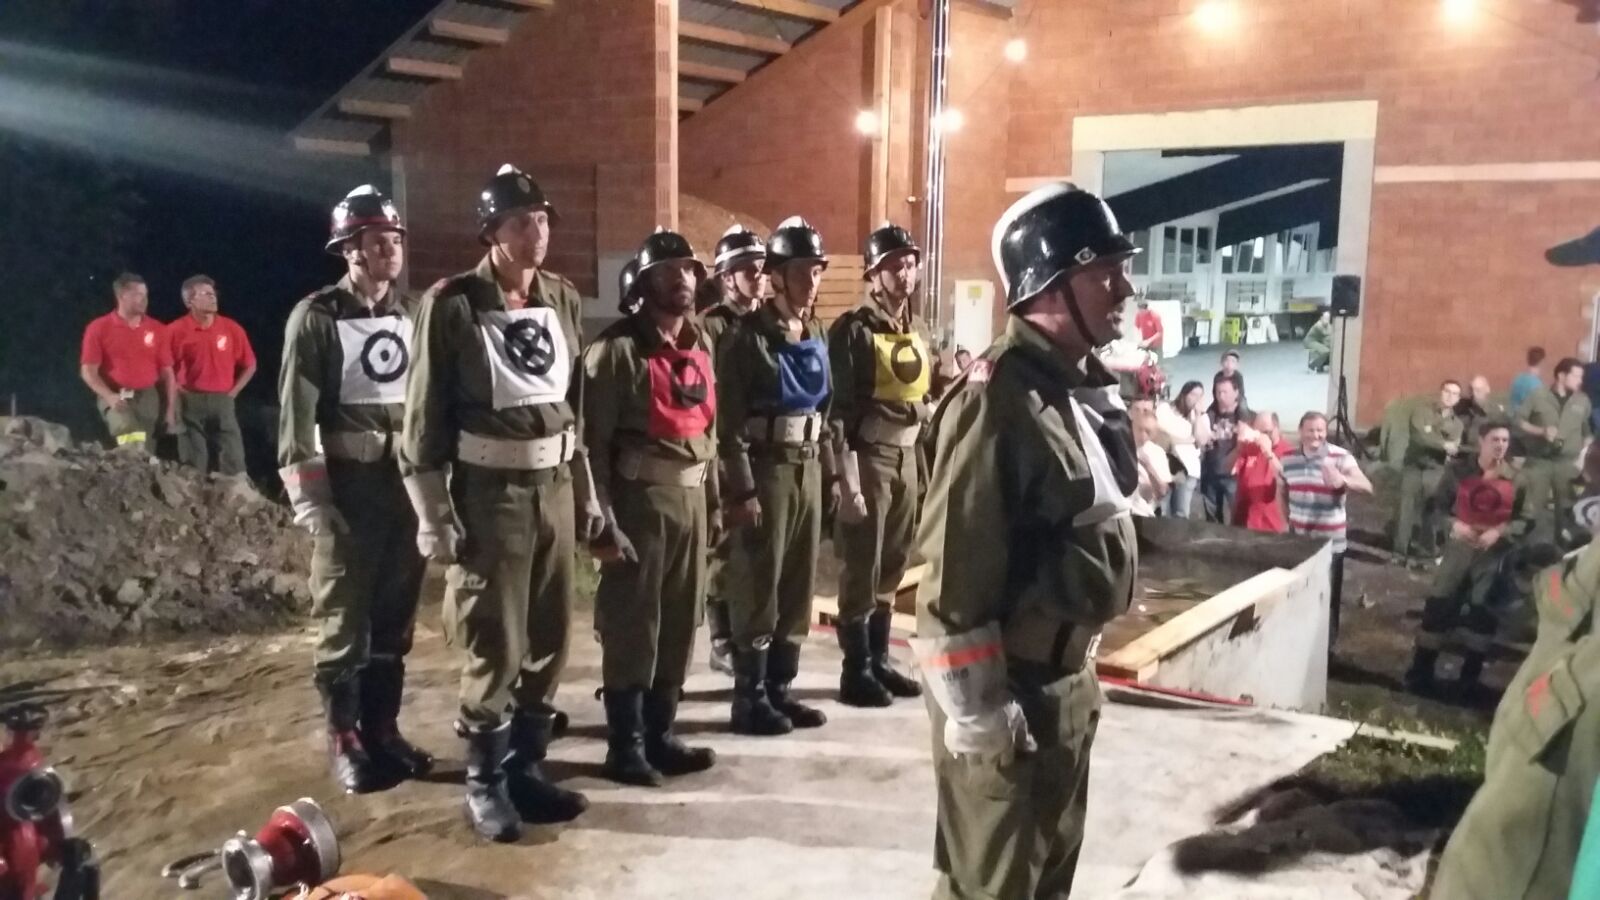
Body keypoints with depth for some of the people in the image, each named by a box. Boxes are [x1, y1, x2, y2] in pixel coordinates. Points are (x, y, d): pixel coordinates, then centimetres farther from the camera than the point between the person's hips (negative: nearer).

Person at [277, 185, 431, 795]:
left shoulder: (414, 314, 9)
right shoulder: (316, 317, -5)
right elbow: (297, 415, -9)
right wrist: (311, 502, -14)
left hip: (408, 484, 5)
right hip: (347, 487, -4)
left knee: (395, 618, 11)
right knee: (343, 622, 2)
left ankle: (383, 729, 24)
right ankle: (345, 742, 14)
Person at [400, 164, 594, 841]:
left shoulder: (564, 300, 7)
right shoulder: (451, 304, -9)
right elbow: (425, 416, -8)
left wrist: (587, 494, 12)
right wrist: (434, 516, -11)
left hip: (555, 488, 5)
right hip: (488, 493, -5)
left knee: (550, 638, 10)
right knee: (494, 646, 0)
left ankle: (526, 765, 26)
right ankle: (484, 781, 18)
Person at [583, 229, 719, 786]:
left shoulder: (699, 346, 12)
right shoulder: (617, 349, -11)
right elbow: (593, 442, -14)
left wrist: (712, 502, 15)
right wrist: (603, 524, -18)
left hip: (690, 498, 7)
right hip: (639, 499, -7)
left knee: (680, 624, 13)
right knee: (631, 628, 2)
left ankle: (660, 734, 26)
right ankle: (625, 746, 14)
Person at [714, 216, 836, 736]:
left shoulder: (817, 336, 12)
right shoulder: (747, 337, -10)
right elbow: (730, 421, -14)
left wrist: (832, 472, 13)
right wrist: (742, 489, -18)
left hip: (807, 468, 7)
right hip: (766, 469, -7)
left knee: (799, 583, 11)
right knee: (758, 587, 0)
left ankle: (779, 688, 22)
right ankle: (750, 698, 10)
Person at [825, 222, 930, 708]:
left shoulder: (919, 329, 12)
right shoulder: (853, 329, -10)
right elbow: (838, 408, -13)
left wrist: (927, 462, 14)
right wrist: (848, 479, -17)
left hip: (907, 456, 7)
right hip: (869, 457, -7)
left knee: (892, 567, 13)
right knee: (861, 569, 0)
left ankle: (879, 660, 24)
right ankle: (856, 671, 10)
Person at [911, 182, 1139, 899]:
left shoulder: (1087, 385, 7)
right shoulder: (998, 399, -23)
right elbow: (954, 570, -25)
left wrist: (1081, 656, 19)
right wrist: (975, 710, -22)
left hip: (1071, 676, 9)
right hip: (1009, 689, -9)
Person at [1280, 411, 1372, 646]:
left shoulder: (1341, 457, -10)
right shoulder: (1288, 458, 3)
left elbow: (1367, 487, -21)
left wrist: (1343, 480, -40)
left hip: (1330, 541, -3)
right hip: (1297, 539, 3)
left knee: (1327, 596, 2)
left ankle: (1326, 645, 17)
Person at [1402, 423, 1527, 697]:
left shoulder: (1515, 480, -1)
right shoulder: (1460, 471, 0)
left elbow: (1525, 520, -1)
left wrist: (1499, 532, -17)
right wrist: (1454, 523, -14)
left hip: (1494, 553, 0)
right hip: (1459, 546, 0)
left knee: (1482, 613, 9)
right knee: (1438, 606, -1)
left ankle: (1469, 678, 24)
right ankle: (1420, 672, 10)